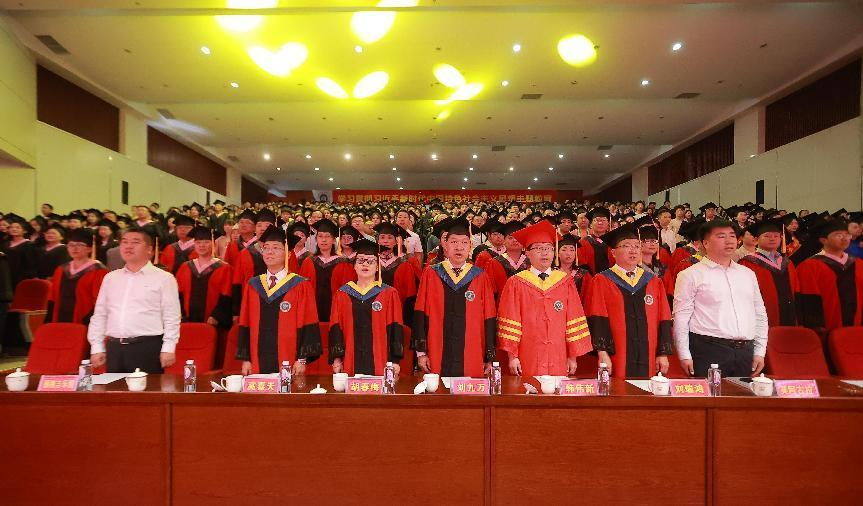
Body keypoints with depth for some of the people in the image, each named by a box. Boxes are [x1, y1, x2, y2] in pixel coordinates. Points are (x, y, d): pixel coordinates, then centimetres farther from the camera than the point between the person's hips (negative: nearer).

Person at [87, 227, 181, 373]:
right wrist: (97, 347, 11)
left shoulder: (164, 278, -2)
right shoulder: (110, 277, 14)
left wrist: (168, 349, -10)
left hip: (148, 348, -5)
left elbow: (171, 317, -5)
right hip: (114, 348, 5)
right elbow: (99, 315, 16)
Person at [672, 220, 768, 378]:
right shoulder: (691, 275, -3)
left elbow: (760, 314, 18)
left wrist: (760, 352, 12)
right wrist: (684, 356, -11)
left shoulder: (748, 274, 15)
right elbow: (681, 317, -7)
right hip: (708, 351, -5)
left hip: (746, 352, 5)